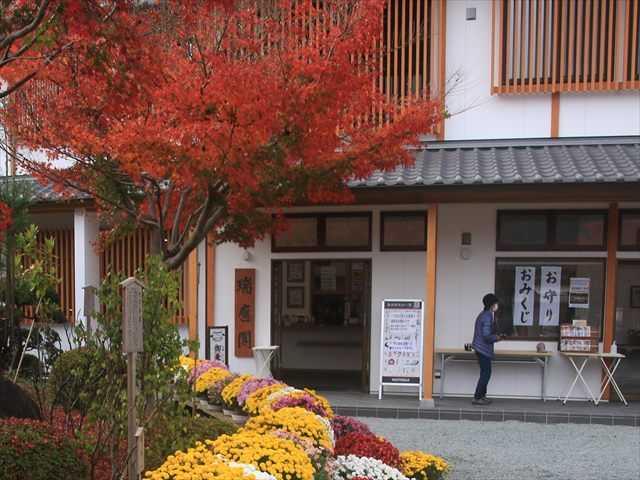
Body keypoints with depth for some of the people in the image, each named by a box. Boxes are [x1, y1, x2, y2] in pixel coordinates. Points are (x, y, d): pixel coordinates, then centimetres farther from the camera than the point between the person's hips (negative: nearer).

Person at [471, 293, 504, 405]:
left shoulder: (483, 314, 13)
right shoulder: (488, 316, -18)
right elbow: (486, 336, -23)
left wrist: (495, 336, 13)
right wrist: (497, 337, -6)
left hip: (481, 348, 10)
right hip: (484, 349, -10)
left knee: (485, 373, 16)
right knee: (486, 373, -4)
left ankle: (482, 395, 23)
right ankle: (477, 398, -1)